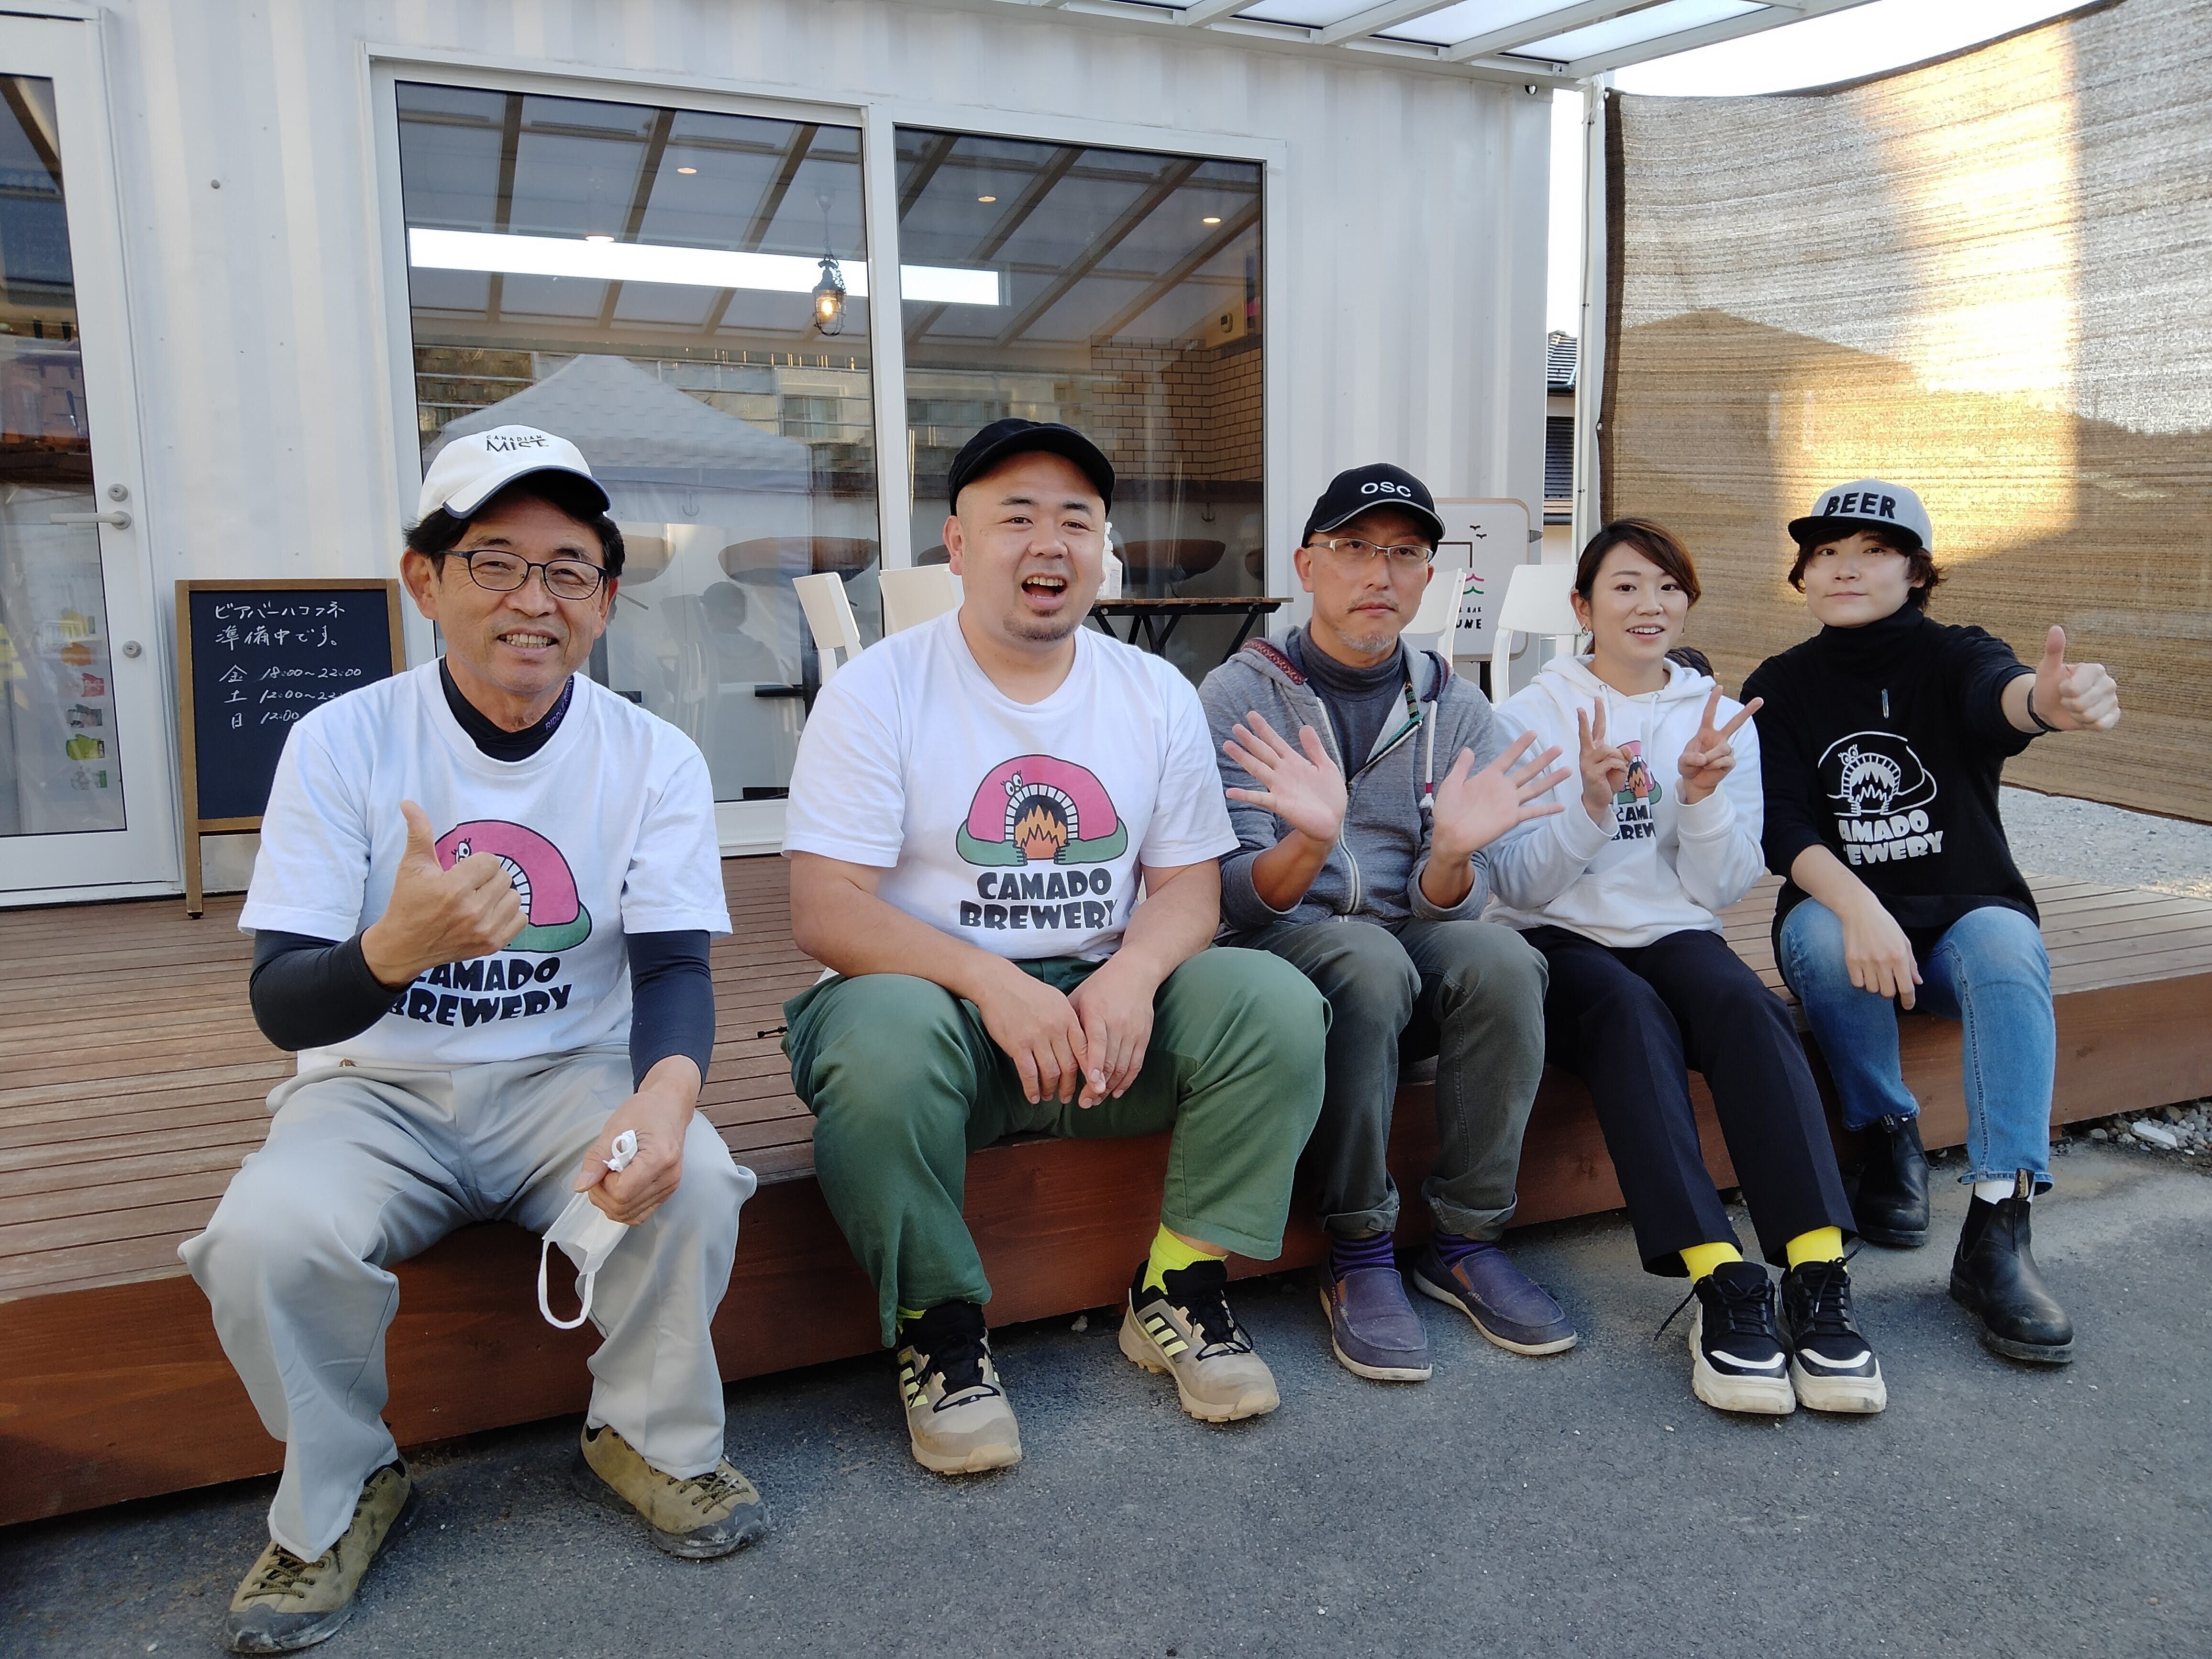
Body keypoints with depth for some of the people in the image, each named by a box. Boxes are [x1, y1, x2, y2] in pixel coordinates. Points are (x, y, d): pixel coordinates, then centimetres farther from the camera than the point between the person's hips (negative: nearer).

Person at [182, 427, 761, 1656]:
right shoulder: (342, 742, -8)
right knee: (267, 1234, -27)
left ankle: (649, 1440, 3)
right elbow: (281, 1006, -11)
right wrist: (397, 949, -35)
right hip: (376, 1089, 0)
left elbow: (674, 964, -11)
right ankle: (339, 1493, 4)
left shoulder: (653, 758, -4)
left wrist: (666, 1088, -35)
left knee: (689, 1181, -28)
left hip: (573, 1078, 1)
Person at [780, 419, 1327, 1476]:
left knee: (1275, 1001, -19)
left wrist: (1131, 974, -19)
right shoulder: (878, 691, -5)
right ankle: (939, 1328, -11)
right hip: (929, 992, -3)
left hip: (1103, 1002, 4)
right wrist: (994, 984, -26)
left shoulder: (1157, 695, 8)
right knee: (886, 1038, -36)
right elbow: (825, 912, -12)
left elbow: (1189, 883, 5)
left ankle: (1179, 1292, -2)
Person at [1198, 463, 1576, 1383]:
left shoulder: (1455, 707, 5)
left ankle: (1466, 1240, -12)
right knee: (1369, 959, -34)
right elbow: (1234, 902, -12)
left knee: (1498, 955, -28)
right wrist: (1311, 843, -34)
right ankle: (1358, 1255, -18)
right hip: (1276, 954, -3)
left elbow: (1447, 909, -1)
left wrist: (1454, 853, -26)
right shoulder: (1239, 696, -4)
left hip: (1411, 949, 3)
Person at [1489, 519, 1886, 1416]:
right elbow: (1518, 885, -6)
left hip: (1675, 937, 3)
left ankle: (1819, 1278, -37)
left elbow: (1721, 888, 5)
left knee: (1745, 1003, -31)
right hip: (1559, 941, -2)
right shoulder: (1531, 716, 1)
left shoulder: (1721, 719, 10)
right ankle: (1722, 1284, -40)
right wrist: (1591, 805, -23)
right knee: (1631, 1012, -35)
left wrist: (1704, 795, -13)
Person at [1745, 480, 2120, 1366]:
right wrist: (1859, 909, -33)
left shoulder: (1952, 657, -3)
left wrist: (2047, 700, -57)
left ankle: (1998, 1231, -34)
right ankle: (1888, 1136, -11)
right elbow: (1782, 826, -13)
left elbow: (1998, 693, -30)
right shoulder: (1780, 687, 1)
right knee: (1825, 939, -34)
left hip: (1966, 914, 0)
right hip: (1837, 907, 0)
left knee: (2007, 946, -34)